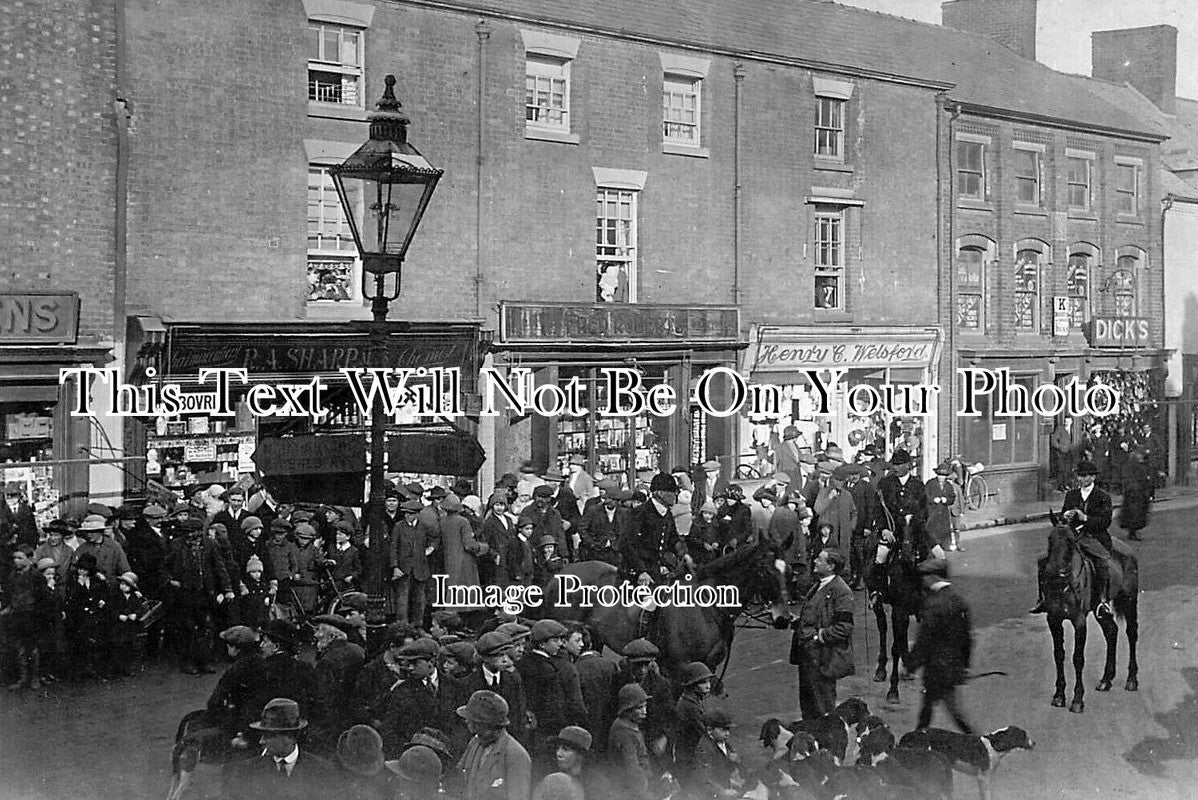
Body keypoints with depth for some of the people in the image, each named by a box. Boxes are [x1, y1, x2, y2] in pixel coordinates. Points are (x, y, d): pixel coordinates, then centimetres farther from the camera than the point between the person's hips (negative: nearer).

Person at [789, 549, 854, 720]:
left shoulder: (841, 591, -15)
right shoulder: (817, 587, 14)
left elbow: (844, 627, -19)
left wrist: (820, 636, -19)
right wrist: (796, 621, 9)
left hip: (823, 658, -9)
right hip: (807, 655, 9)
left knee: (824, 706, 1)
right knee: (806, 700, 17)